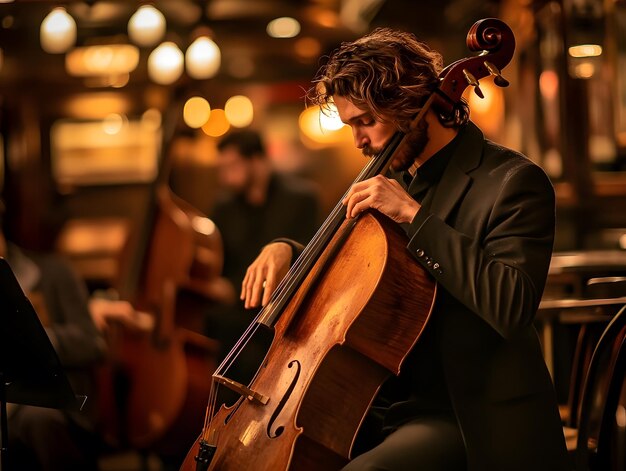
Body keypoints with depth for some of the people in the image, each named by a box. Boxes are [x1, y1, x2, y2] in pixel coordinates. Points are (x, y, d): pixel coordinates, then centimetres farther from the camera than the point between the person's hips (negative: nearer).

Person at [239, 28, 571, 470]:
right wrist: (286, 250, 2)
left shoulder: (513, 180, -12)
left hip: (467, 419, -8)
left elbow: (512, 306, -26)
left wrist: (414, 216, -24)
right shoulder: (394, 177, 12)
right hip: (383, 404, 8)